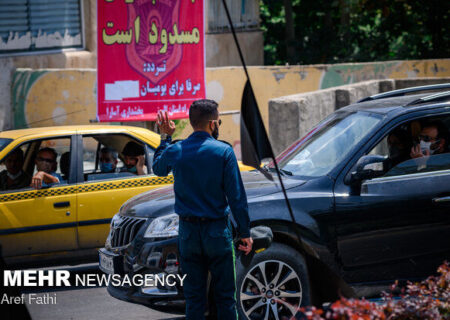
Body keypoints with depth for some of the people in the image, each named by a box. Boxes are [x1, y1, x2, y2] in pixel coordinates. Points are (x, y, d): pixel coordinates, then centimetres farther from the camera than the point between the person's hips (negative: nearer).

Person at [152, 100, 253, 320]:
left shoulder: (175, 151, -2)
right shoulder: (223, 152, -9)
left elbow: (158, 169, 23)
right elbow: (236, 196, -8)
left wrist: (165, 137, 31)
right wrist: (244, 232, -2)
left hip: (188, 232, 3)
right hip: (217, 231, -2)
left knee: (194, 297, 7)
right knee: (225, 295, 4)